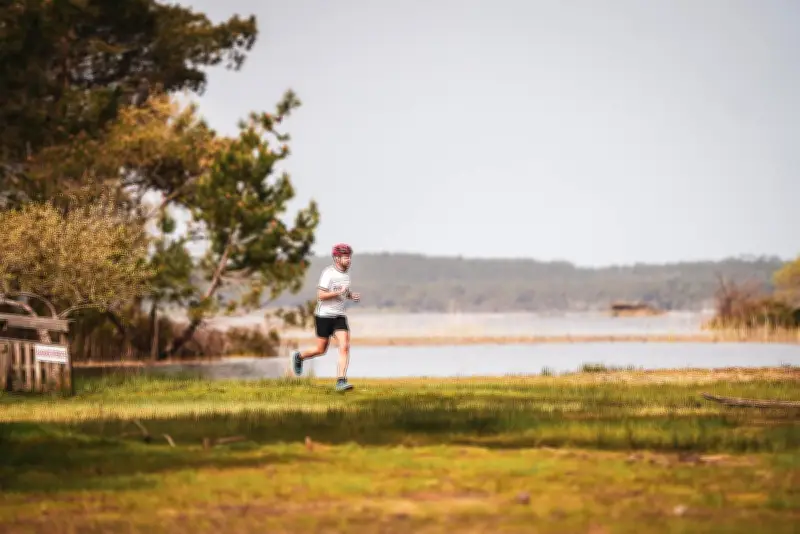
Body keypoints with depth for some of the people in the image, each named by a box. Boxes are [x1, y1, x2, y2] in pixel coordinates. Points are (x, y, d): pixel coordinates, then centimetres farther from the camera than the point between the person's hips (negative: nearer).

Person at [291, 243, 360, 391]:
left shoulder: (345, 272, 8)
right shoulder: (329, 272, -16)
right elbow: (321, 295, -21)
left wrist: (352, 296, 3)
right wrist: (339, 292, -27)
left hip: (339, 316, 6)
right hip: (324, 316, -6)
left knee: (345, 347, -13)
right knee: (321, 350, 6)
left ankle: (341, 382, -17)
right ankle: (299, 357, 37)